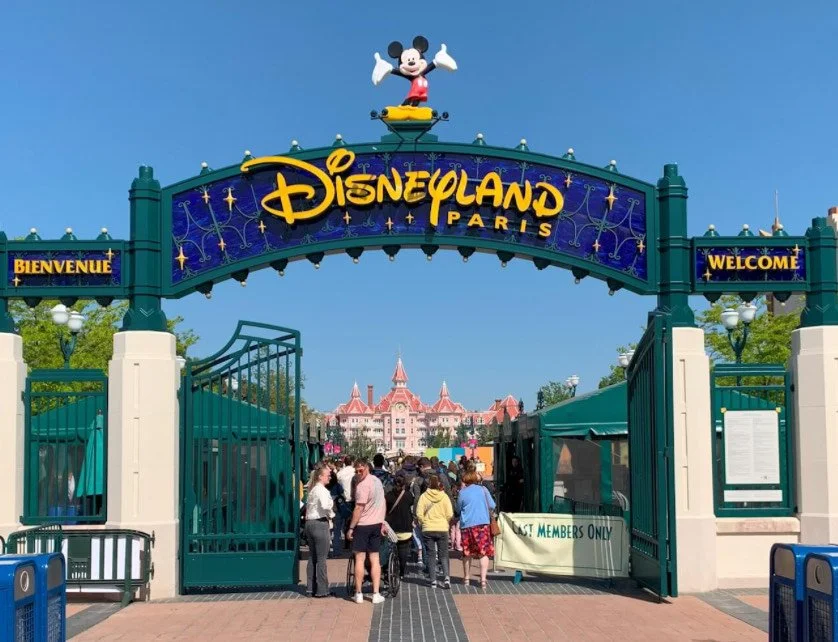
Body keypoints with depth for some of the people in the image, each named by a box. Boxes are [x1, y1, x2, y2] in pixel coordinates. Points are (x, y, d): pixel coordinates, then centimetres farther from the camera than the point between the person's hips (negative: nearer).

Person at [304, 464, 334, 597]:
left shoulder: (313, 489, 16)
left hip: (310, 523, 9)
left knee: (312, 558, 13)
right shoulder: (321, 489, -13)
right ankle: (321, 590, -1)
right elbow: (326, 506, -28)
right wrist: (330, 515, -9)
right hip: (320, 524, -9)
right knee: (321, 559, -4)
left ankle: (310, 589, 17)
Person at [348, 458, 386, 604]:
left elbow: (359, 508, -19)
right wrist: (382, 522, 24)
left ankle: (358, 594, 5)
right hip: (377, 523, 7)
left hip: (363, 525, -7)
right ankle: (376, 594, 4)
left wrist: (351, 528, -15)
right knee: (375, 559, 7)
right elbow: (383, 503, 18)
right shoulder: (377, 480, 9)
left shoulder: (363, 485, -17)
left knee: (360, 559, 1)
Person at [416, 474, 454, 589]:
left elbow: (419, 514, -9)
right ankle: (446, 577, -8)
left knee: (431, 555, 8)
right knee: (443, 555, 9)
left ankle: (433, 581, 6)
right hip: (442, 529, 0)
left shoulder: (424, 496, -5)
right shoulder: (444, 496, -4)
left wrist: (425, 523, 8)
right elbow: (450, 514, -7)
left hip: (428, 530, 0)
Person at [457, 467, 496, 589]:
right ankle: (483, 579, -11)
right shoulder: (483, 490, 0)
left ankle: (466, 578, 24)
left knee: (467, 553, 13)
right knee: (484, 553, -1)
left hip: (466, 525, 1)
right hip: (482, 524, -1)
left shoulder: (462, 492, -1)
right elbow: (492, 506, 4)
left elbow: (458, 509, 9)